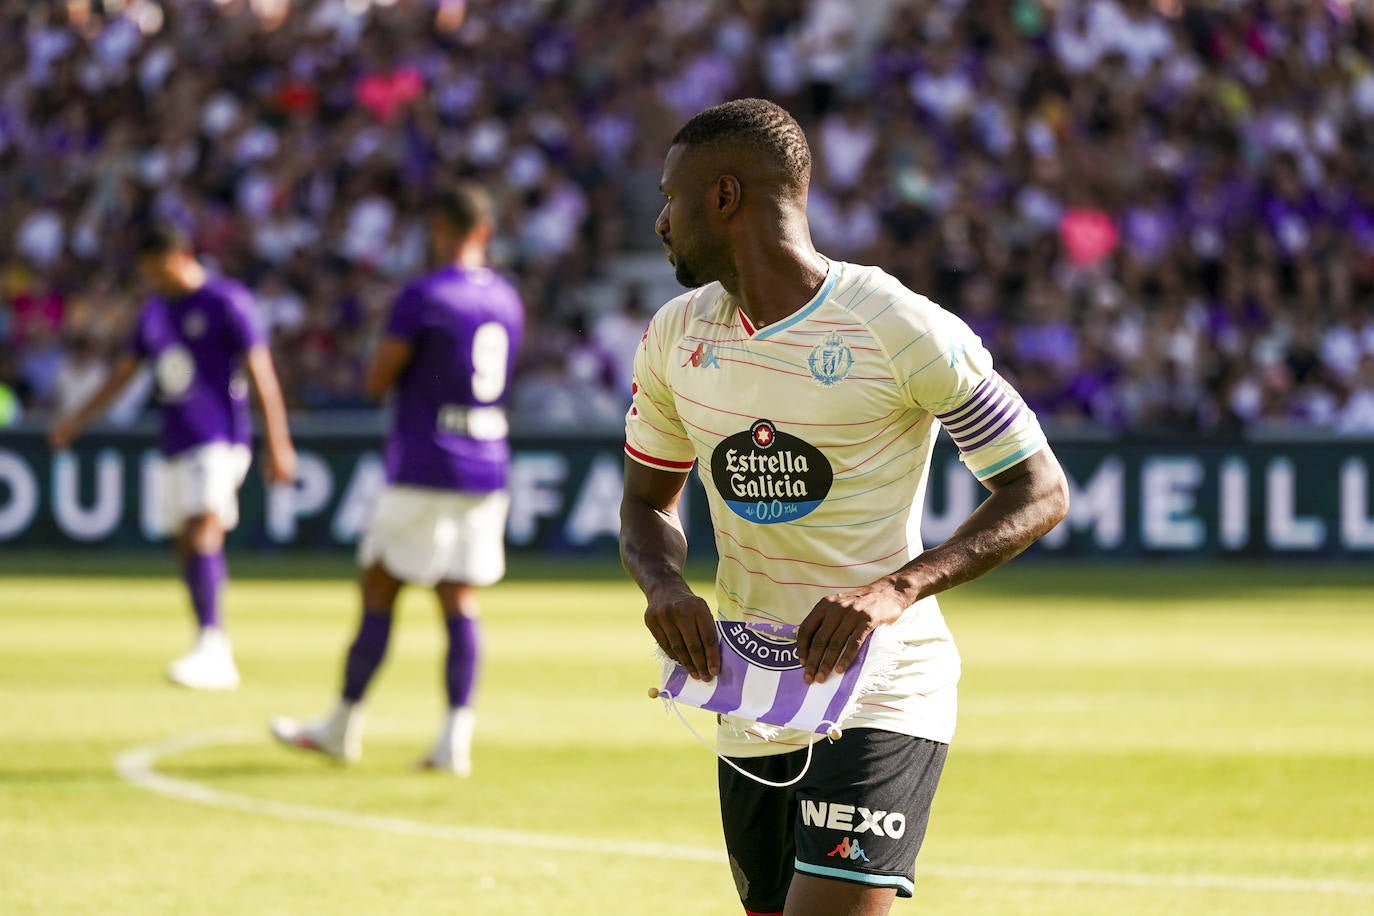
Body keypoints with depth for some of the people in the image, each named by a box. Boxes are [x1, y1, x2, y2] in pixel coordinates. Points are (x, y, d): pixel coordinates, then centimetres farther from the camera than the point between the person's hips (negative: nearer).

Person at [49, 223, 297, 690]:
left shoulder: (226, 302, -6)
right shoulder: (154, 312, 16)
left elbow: (260, 372, -8)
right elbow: (122, 374, 26)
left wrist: (278, 446, -13)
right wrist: (76, 420, 22)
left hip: (219, 441, -8)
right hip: (176, 445, 8)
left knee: (203, 531, -23)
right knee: (188, 546, 7)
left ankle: (211, 646, -33)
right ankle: (219, 662, 13)